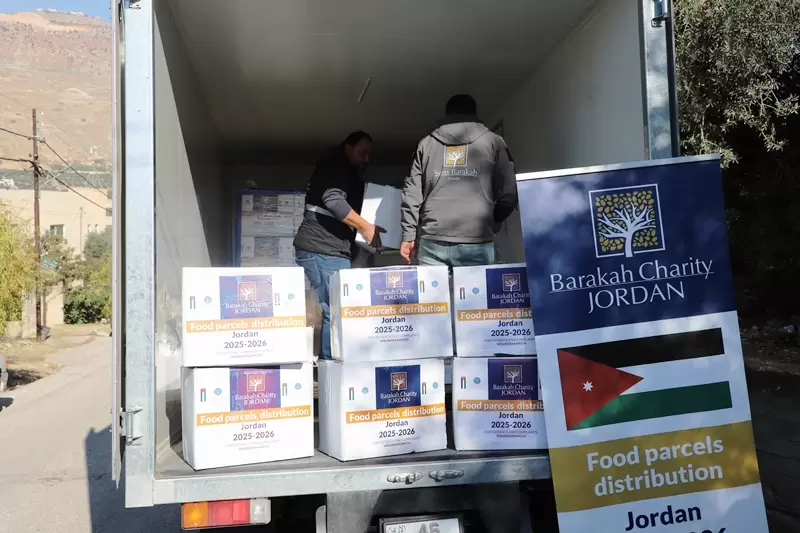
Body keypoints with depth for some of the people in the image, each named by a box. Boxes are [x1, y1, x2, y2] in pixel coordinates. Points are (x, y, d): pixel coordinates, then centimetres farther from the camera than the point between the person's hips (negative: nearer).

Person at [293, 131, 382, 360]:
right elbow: (333, 200, -19)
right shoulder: (335, 166, -2)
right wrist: (365, 227, -13)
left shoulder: (351, 177, 28)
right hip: (322, 249, -10)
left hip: (332, 250, 10)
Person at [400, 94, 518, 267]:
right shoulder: (493, 141, 10)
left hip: (432, 242, 2)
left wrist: (408, 235, 12)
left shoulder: (426, 143, 15)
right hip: (477, 243, -1)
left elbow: (412, 192, 9)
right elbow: (509, 193, 3)